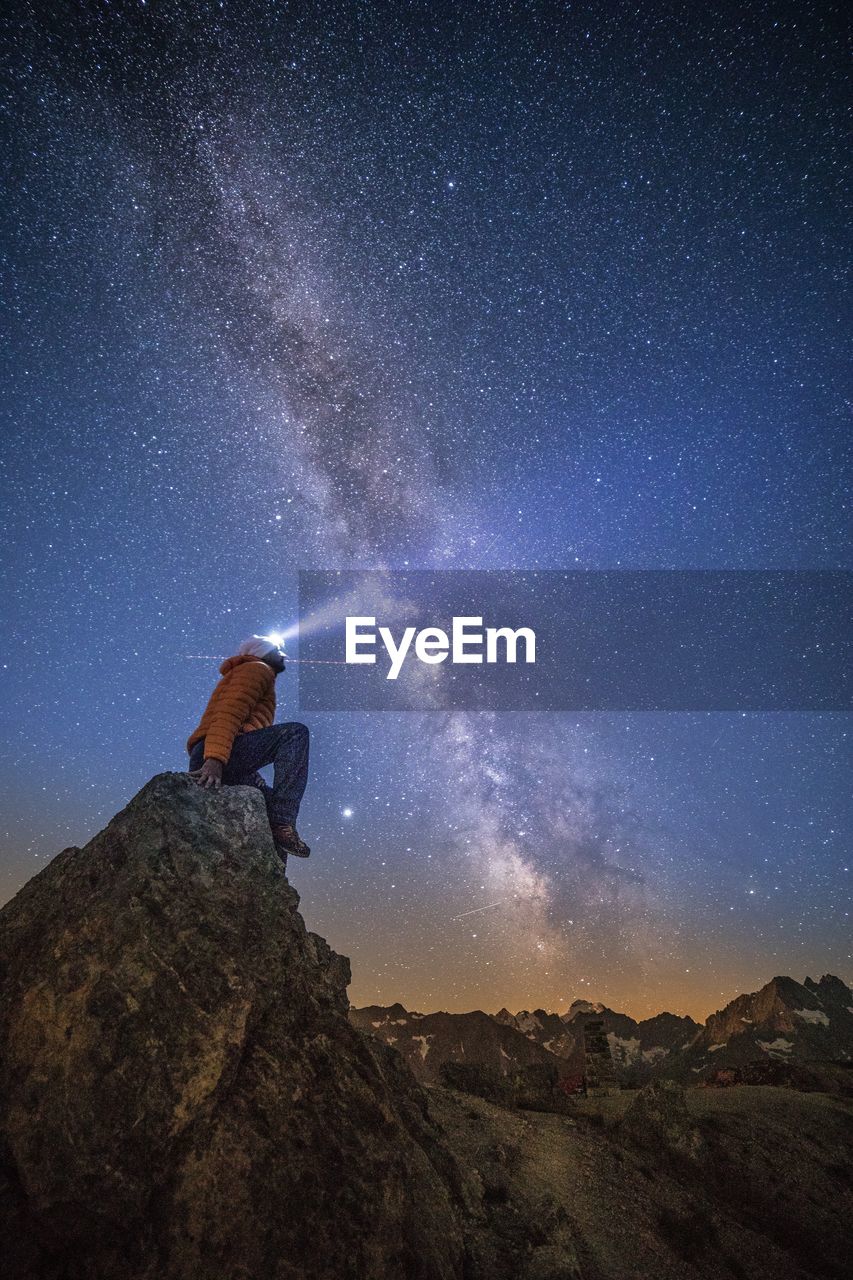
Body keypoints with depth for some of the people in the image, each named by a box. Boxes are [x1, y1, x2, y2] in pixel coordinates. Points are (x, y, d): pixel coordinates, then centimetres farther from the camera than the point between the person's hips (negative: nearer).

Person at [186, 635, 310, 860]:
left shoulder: (240, 674, 36)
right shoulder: (257, 669, 6)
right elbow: (228, 715, -12)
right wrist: (215, 759, -26)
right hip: (213, 759, -10)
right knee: (295, 733, -19)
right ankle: (283, 825, -29)